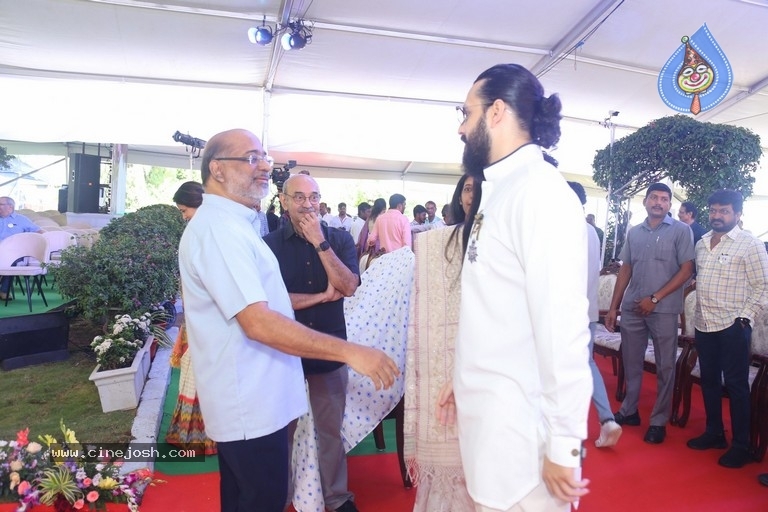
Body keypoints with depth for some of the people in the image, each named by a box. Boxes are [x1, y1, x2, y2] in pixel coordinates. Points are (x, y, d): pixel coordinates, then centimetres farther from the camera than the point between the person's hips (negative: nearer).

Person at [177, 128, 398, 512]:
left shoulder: (231, 225, 13)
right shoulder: (217, 227, -21)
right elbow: (258, 323, -29)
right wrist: (349, 352, -28)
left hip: (248, 398, 10)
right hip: (251, 405, -10)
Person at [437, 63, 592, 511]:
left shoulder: (540, 191, -18)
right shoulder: (500, 191, 10)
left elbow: (562, 325, -22)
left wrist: (564, 445, -18)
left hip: (518, 428, -8)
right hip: (488, 412, 8)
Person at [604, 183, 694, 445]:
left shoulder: (681, 231, -2)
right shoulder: (633, 233, 10)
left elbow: (686, 270, -6)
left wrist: (654, 298, -12)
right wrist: (613, 307, 8)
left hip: (664, 310, -4)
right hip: (631, 308, 4)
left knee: (665, 367, 6)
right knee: (631, 363, 12)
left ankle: (658, 421, 18)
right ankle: (629, 411, 28)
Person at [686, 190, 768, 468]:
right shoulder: (701, 243, 11)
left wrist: (744, 317, -14)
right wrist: (698, 311, 12)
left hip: (732, 326, -6)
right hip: (703, 324, 6)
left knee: (736, 384, 1)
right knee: (709, 380, 14)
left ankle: (741, 445, 13)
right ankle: (714, 432, 28)